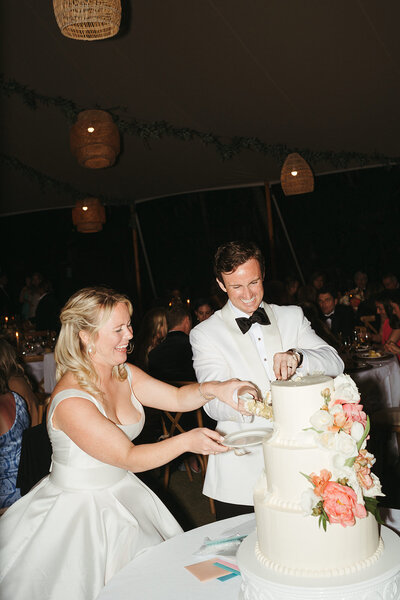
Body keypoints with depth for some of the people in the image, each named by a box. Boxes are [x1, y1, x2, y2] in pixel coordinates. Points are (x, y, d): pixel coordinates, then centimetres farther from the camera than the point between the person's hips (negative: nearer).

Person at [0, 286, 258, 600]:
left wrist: (213, 389, -19)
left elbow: (177, 397, 0)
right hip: (80, 510, -7)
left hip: (123, 494, 7)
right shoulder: (71, 401, -28)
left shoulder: (125, 374, -4)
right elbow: (128, 457, -25)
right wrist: (186, 441, -30)